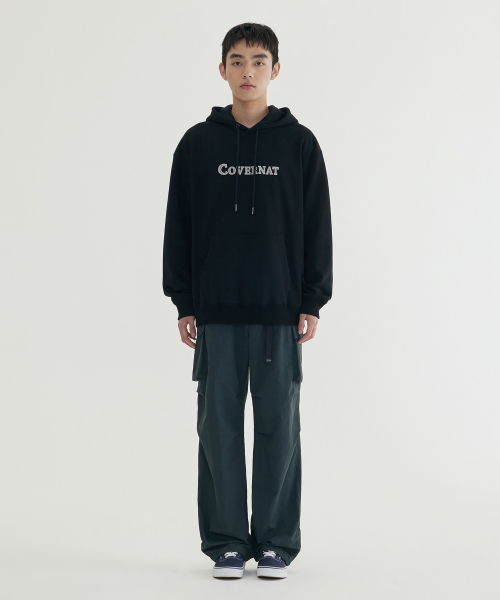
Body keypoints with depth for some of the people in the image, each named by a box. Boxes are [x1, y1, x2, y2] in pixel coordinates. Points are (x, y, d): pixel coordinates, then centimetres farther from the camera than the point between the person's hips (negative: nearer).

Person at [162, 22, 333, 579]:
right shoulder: (197, 144, 5)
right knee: (219, 424, 3)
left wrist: (312, 302, -1)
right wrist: (183, 303, 1)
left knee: (278, 424, 3)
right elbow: (179, 226, 6)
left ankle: (276, 542, 12)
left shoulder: (299, 143, 4)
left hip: (280, 311, 0)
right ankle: (226, 543, 11)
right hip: (216, 311, 1)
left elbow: (317, 226, 4)